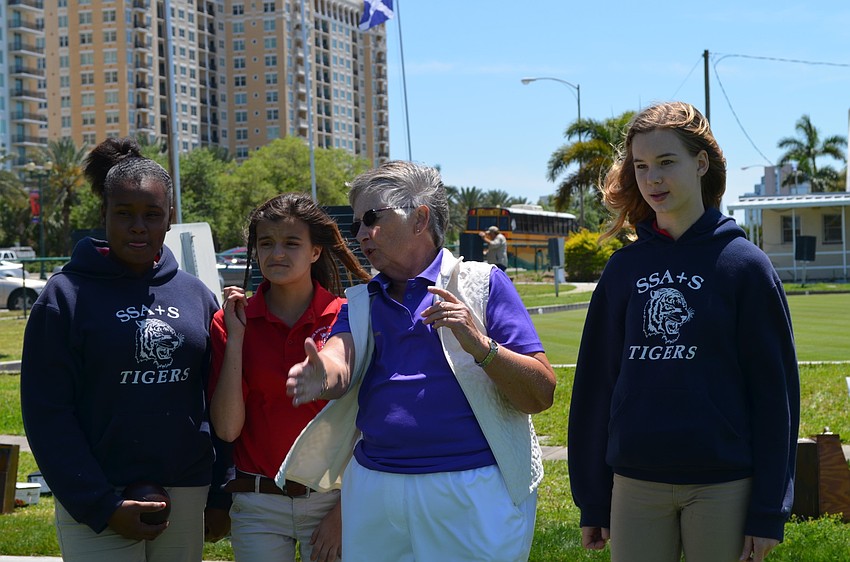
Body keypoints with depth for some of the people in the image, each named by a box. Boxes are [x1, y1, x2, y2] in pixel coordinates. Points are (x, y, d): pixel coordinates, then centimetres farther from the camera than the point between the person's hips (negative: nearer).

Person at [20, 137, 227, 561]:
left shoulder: (196, 296, 8)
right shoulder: (66, 296, -4)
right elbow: (47, 414, -8)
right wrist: (101, 506, -14)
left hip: (186, 494, 4)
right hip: (98, 504, -4)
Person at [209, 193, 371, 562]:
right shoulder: (231, 321, -2)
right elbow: (227, 428, -10)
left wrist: (343, 512, -8)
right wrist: (235, 337, -13)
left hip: (330, 500, -1)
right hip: (258, 506, 1)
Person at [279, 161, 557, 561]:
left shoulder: (481, 284, 1)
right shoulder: (360, 303, 15)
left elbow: (541, 396, -5)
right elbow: (339, 359, -7)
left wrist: (480, 345, -20)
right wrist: (321, 375, -29)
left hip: (473, 491, -4)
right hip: (374, 491, 4)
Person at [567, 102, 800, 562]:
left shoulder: (744, 264, -3)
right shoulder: (623, 269, 6)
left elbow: (774, 390, -4)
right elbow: (596, 383, 9)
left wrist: (769, 510, -7)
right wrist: (592, 501, 7)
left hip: (722, 487, -3)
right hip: (635, 488, 3)